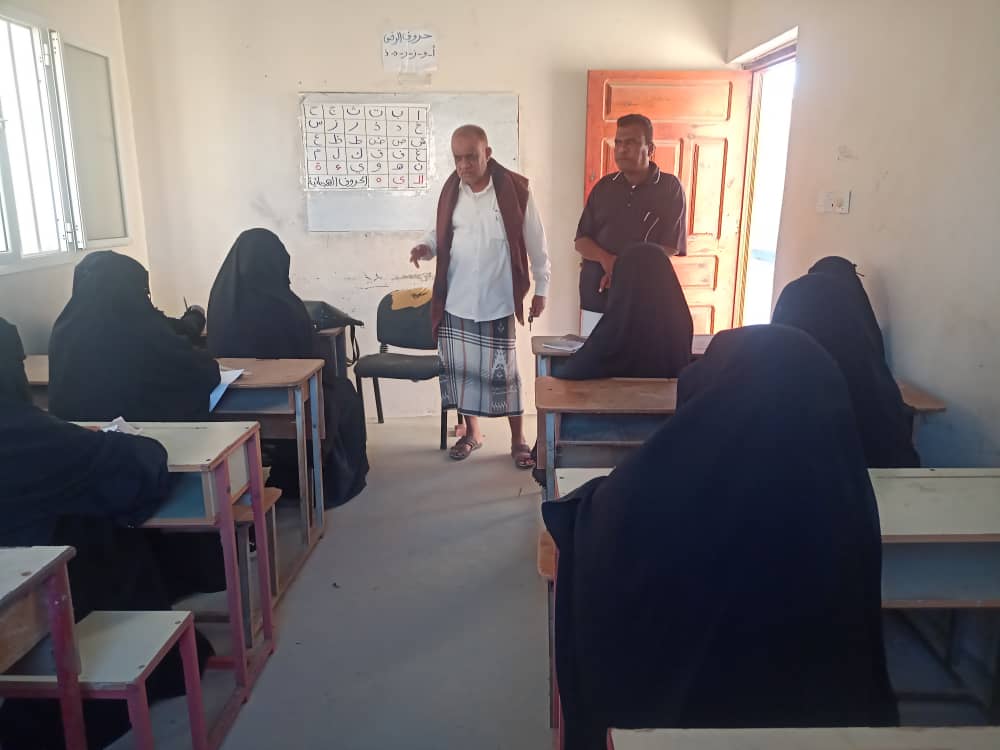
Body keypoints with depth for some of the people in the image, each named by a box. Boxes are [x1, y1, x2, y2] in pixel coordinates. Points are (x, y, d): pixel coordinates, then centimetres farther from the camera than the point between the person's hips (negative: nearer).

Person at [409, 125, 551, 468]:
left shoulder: (514, 189, -9)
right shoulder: (451, 190, 2)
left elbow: (536, 244, -2)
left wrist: (541, 289, 0)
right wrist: (426, 247, -8)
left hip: (498, 300, -4)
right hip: (456, 299, 4)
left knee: (503, 371, 1)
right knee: (460, 367, 11)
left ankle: (518, 439, 17)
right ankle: (471, 432, 29)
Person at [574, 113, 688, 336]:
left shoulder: (670, 187, -1)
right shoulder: (604, 186, 9)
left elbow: (670, 248, -6)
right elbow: (581, 241, 7)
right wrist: (605, 259, -14)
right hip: (596, 297, 3)